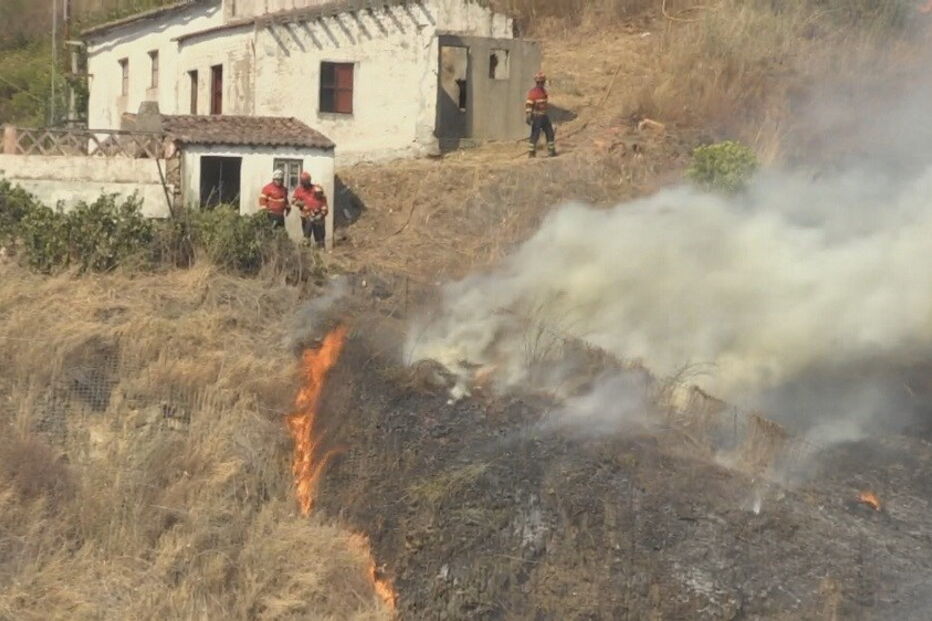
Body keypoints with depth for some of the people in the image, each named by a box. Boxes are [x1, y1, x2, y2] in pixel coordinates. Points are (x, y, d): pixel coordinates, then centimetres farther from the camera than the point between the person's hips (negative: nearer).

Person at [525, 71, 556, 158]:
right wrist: (528, 117, -26)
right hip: (536, 117, -8)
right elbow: (528, 105, -19)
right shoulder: (533, 92, -14)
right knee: (535, 135, -5)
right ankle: (531, 153, 2)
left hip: (544, 116, 8)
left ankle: (551, 151, 20)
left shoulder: (544, 91, 12)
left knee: (550, 134, 10)